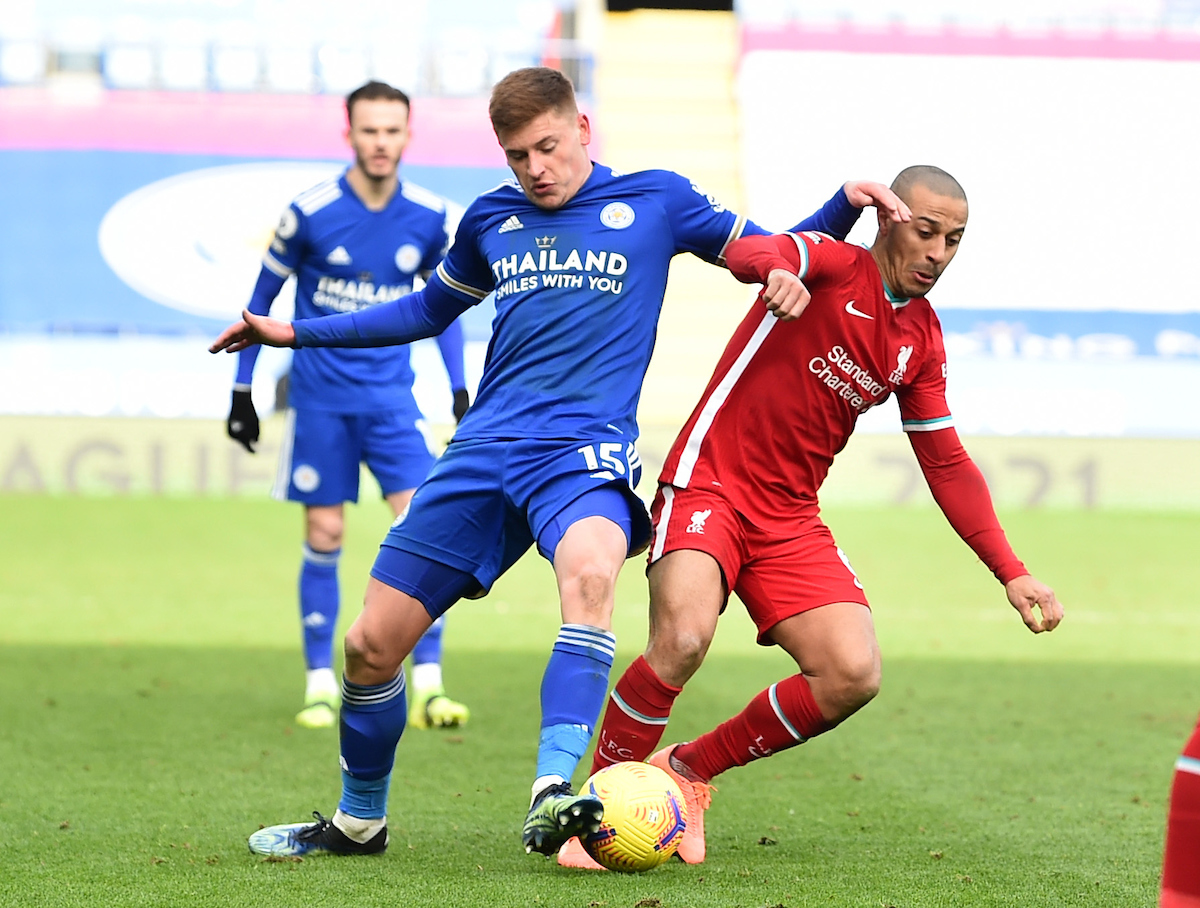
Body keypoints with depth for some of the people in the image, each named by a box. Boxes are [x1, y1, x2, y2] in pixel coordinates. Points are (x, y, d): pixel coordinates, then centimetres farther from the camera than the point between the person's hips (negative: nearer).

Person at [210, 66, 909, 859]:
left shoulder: (653, 202, 8)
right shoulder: (491, 220, 16)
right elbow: (430, 310, 32)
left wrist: (845, 207, -6)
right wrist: (297, 332, 29)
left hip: (585, 450, -4)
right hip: (483, 450, 4)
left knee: (590, 572, -38)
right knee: (372, 641, 1)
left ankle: (551, 800, -47)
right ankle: (359, 821, 24)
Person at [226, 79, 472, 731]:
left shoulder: (429, 218, -2)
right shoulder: (309, 213, -9)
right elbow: (263, 297, 3)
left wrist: (460, 390, 8)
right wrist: (242, 390, 3)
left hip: (391, 396, 2)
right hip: (320, 400, -2)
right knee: (324, 538, 1)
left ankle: (426, 687, -7)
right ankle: (321, 684, 13)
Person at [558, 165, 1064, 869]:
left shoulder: (922, 341, 12)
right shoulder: (833, 264, -6)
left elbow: (947, 464, 17)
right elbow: (746, 253, -28)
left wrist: (1012, 572, 10)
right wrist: (776, 271, -53)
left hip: (790, 520, 6)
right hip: (708, 486, -6)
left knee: (854, 675, -12)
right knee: (683, 640, -29)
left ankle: (689, 769, 8)